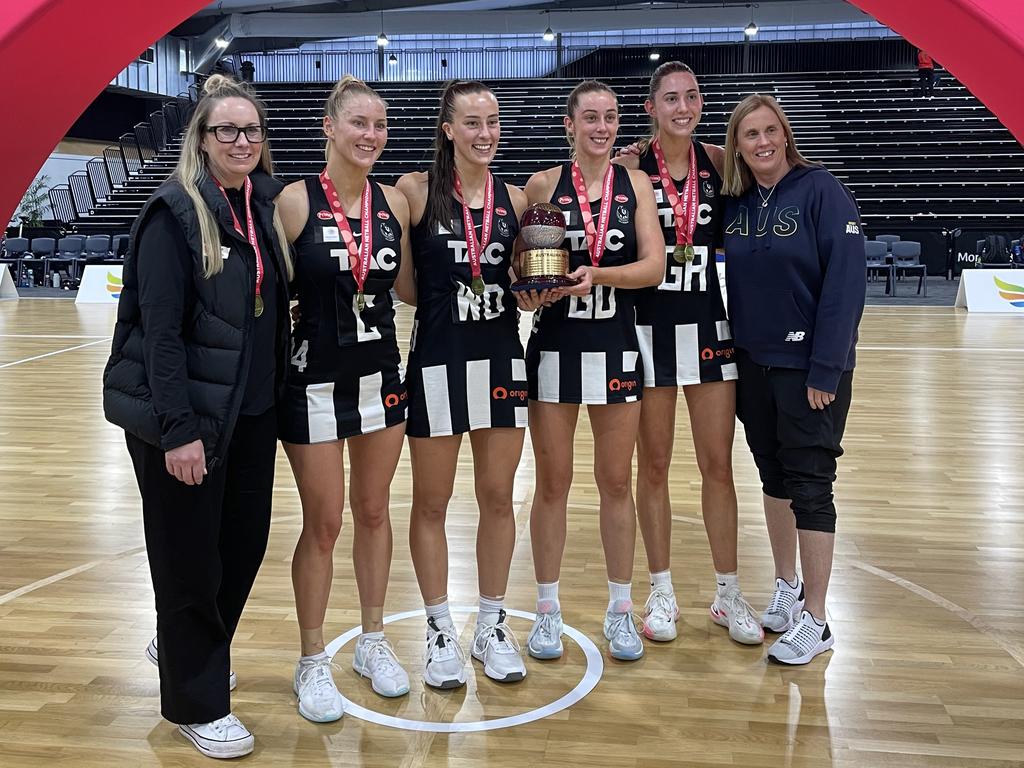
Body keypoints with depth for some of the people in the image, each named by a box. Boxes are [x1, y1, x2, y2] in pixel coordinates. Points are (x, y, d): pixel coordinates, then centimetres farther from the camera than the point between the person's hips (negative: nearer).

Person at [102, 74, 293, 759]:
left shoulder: (266, 207, 8)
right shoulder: (176, 212, -11)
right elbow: (159, 328, -16)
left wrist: (278, 394, 9)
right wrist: (177, 429, -19)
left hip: (253, 412, 7)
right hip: (187, 414, -6)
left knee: (246, 540, 14)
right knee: (190, 555, 5)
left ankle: (184, 647, 41)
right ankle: (196, 702, 23)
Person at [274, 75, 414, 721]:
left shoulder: (394, 201, 3)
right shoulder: (296, 201, -10)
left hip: (381, 376, 4)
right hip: (317, 381, -4)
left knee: (374, 511, 15)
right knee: (323, 524, 5)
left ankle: (373, 641, 32)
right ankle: (312, 663, 22)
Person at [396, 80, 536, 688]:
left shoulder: (514, 200, 6)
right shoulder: (417, 192, -5)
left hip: (502, 359, 3)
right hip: (438, 361, -3)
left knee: (498, 498, 11)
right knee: (432, 503, 7)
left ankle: (492, 626, 27)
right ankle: (440, 630, 25)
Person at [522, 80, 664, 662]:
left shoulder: (636, 184, 2)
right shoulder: (544, 185, 0)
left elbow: (655, 265, -8)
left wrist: (597, 274, -23)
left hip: (618, 349, 1)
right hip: (555, 348, -1)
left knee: (618, 482, 9)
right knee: (553, 482, 6)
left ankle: (621, 609, 24)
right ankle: (548, 610, 21)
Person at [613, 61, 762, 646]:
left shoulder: (718, 161, 4)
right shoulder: (629, 165, -5)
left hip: (709, 326, 2)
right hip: (649, 328, -2)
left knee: (718, 465, 7)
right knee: (654, 467, 8)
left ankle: (729, 596, 22)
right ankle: (662, 593, 23)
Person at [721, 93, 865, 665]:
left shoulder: (822, 191, -10)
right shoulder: (733, 201, 5)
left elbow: (846, 282, -14)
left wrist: (825, 369, -17)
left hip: (810, 365, -5)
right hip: (753, 362, 5)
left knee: (809, 483, -2)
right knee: (774, 475, 14)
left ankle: (815, 621, 9)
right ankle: (787, 588, 30)